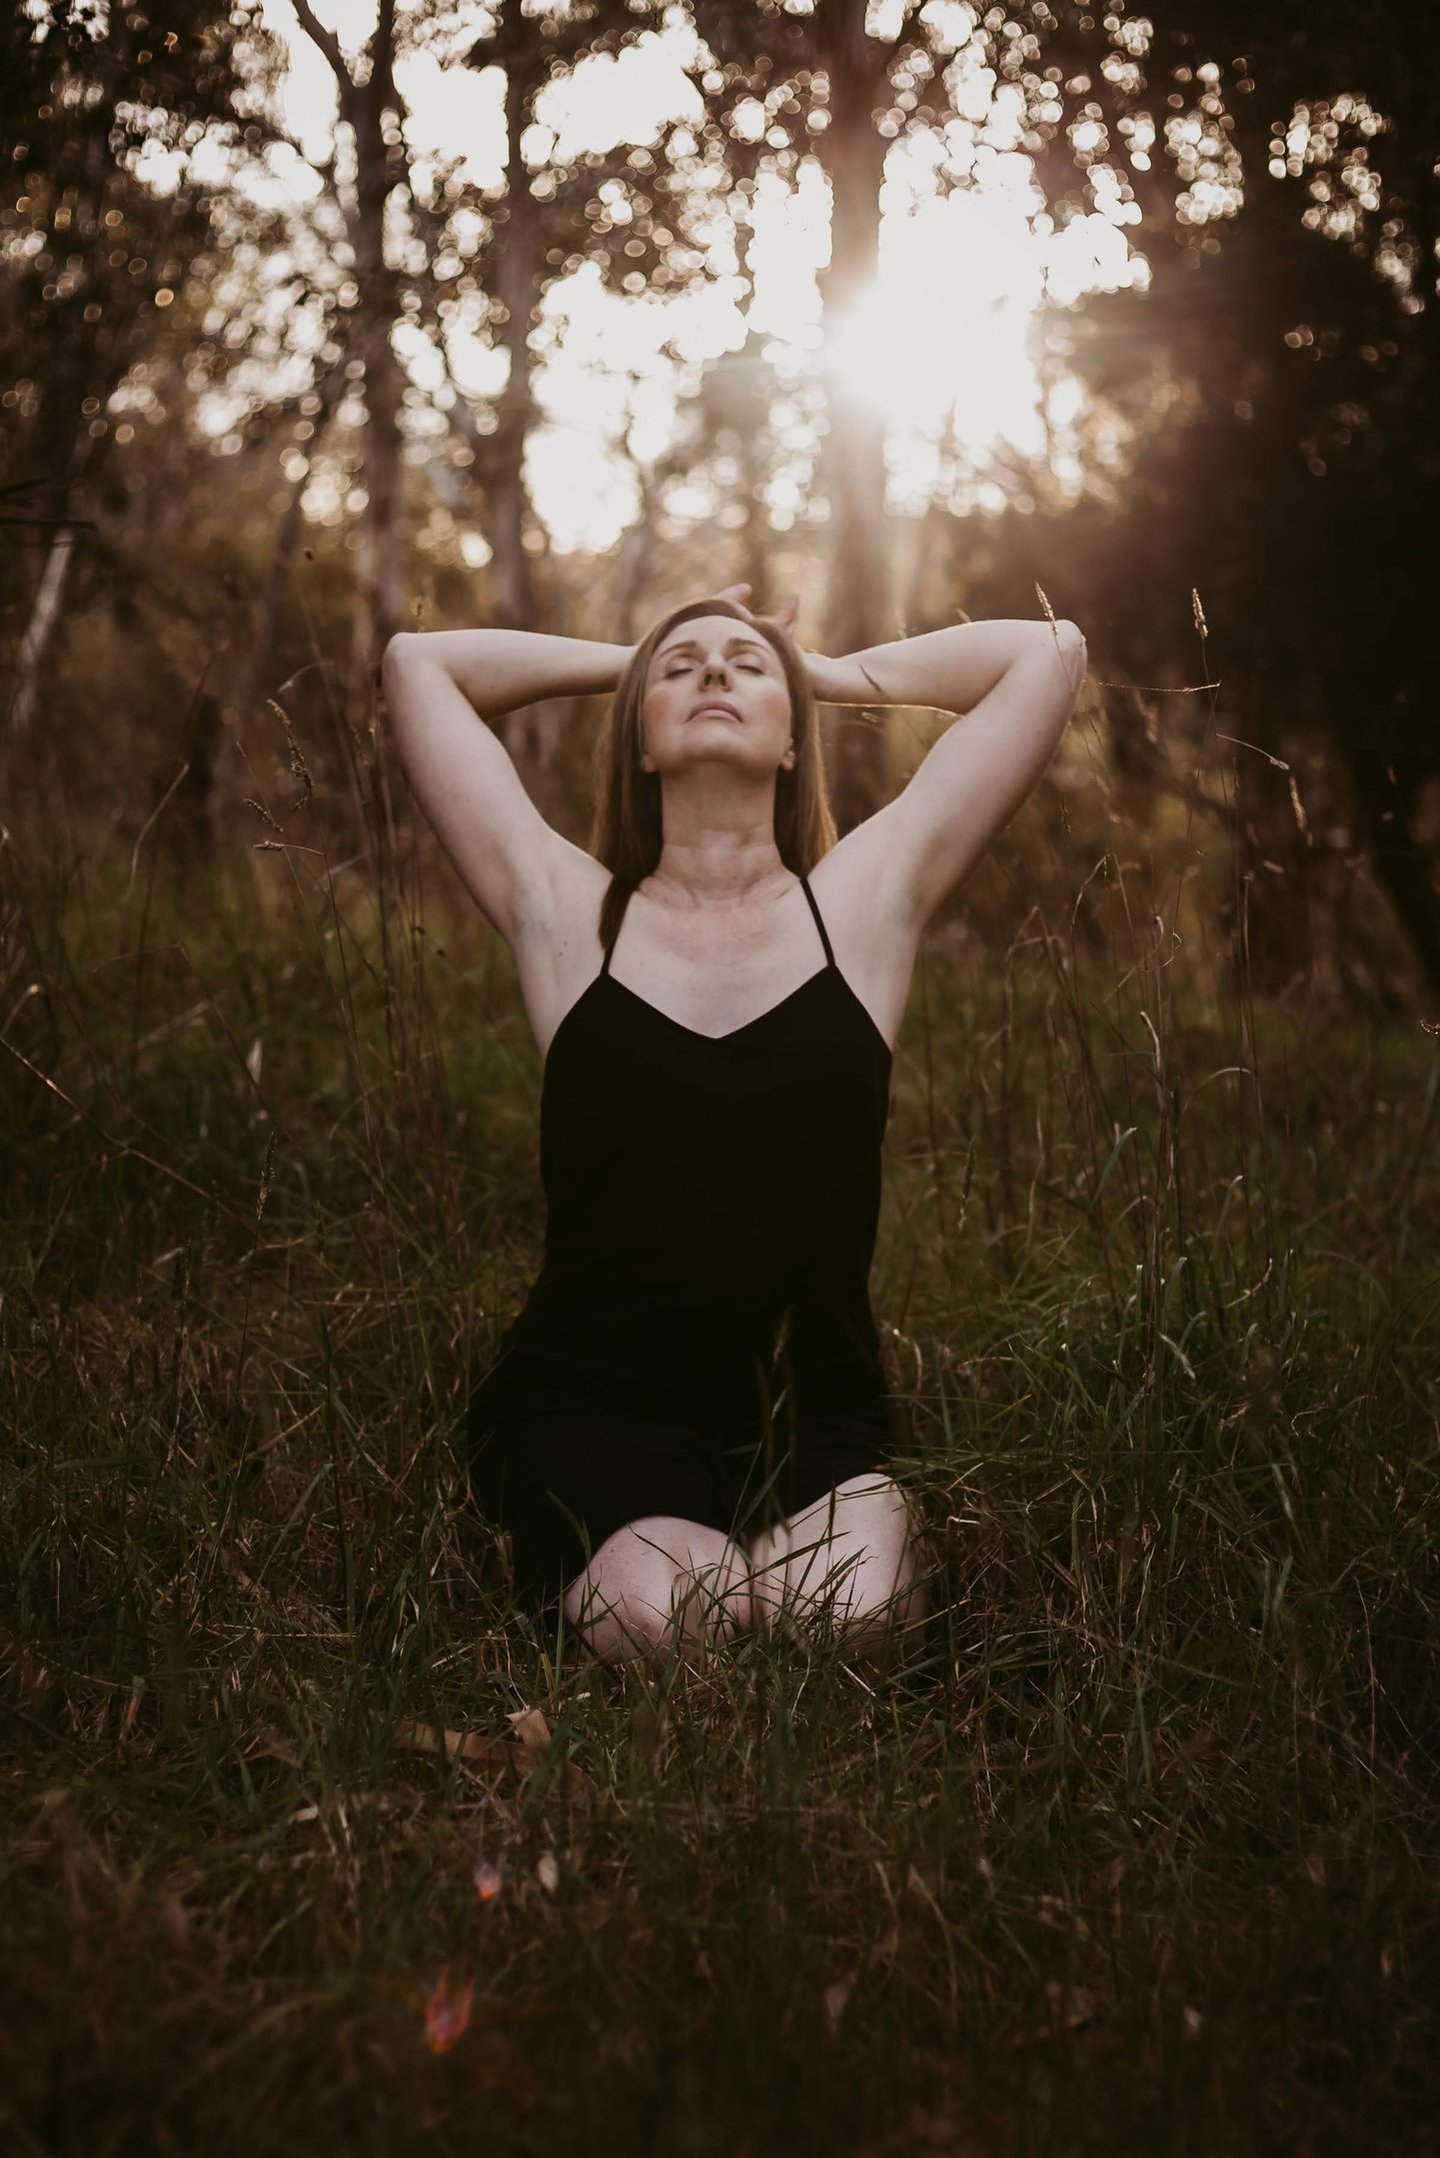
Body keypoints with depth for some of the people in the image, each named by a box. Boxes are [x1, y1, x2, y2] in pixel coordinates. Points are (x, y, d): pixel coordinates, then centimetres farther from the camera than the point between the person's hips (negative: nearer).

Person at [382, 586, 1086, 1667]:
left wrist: (828, 672, 16)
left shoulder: (864, 905, 4)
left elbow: (1052, 651, 6)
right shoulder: (569, 917, 4)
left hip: (814, 1423, 0)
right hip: (590, 1415, 0)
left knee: (852, 1618, -29)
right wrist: (633, 658, 18)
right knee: (672, 1625, -28)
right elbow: (417, 662, 10)